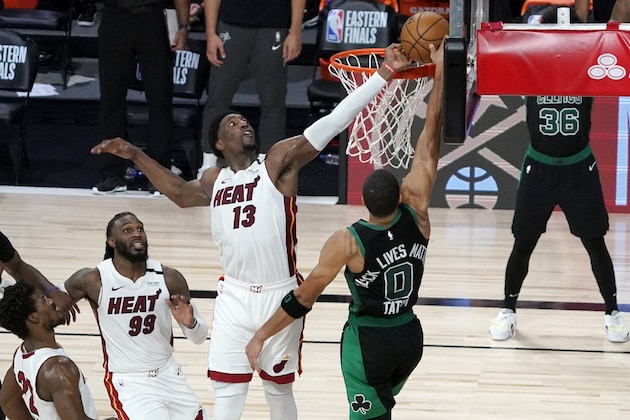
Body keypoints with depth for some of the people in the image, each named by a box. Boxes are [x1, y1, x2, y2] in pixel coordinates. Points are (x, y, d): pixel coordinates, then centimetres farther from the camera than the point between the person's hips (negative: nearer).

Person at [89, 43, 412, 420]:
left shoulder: (279, 162, -5)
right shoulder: (214, 182, 9)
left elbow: (332, 123, -13)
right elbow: (179, 192, 29)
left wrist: (384, 75, -21)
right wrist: (135, 155, 23)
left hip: (280, 296, -4)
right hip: (235, 297, 4)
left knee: (278, 387, 10)